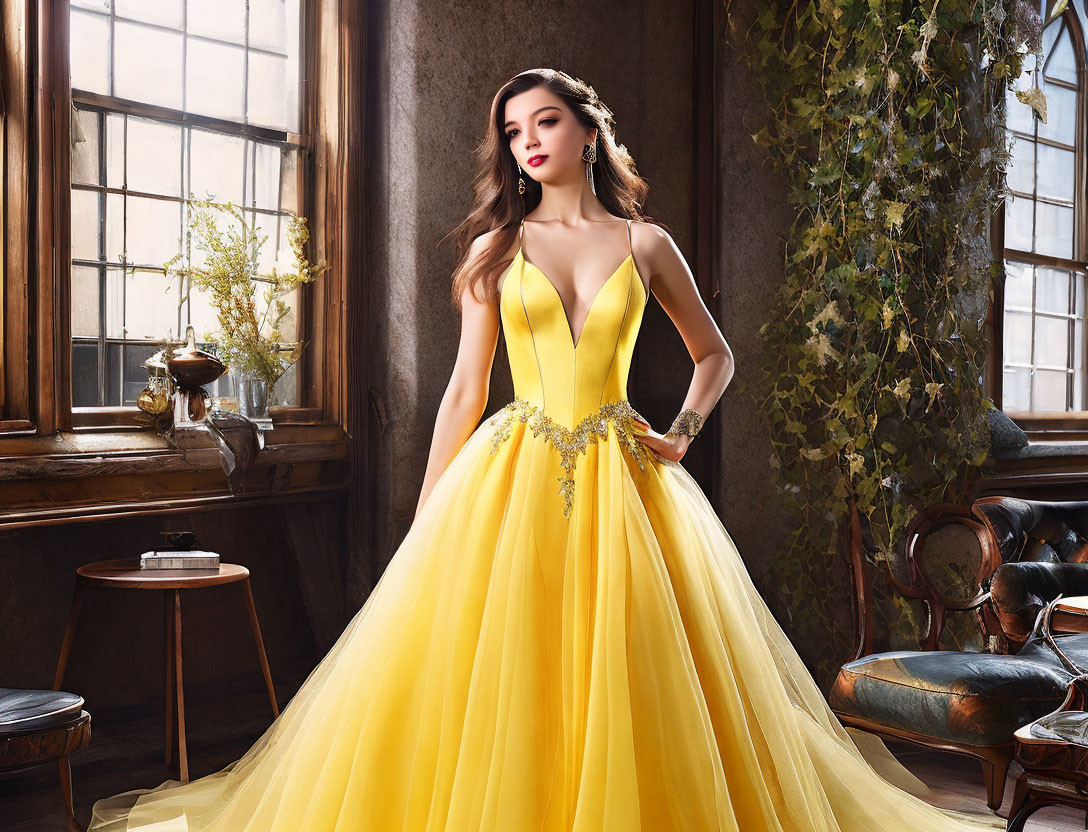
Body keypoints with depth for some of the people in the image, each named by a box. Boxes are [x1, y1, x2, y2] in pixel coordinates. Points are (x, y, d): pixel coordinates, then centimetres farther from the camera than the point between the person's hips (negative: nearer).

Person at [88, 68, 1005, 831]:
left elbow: (716, 355, 19)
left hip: (618, 481, 0)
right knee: (488, 683, -3)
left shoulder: (645, 242, 7)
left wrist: (683, 430, 1)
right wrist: (424, 526, 3)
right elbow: (465, 389, 6)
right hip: (510, 478, 0)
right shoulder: (498, 245, 7)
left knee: (626, 683, -1)